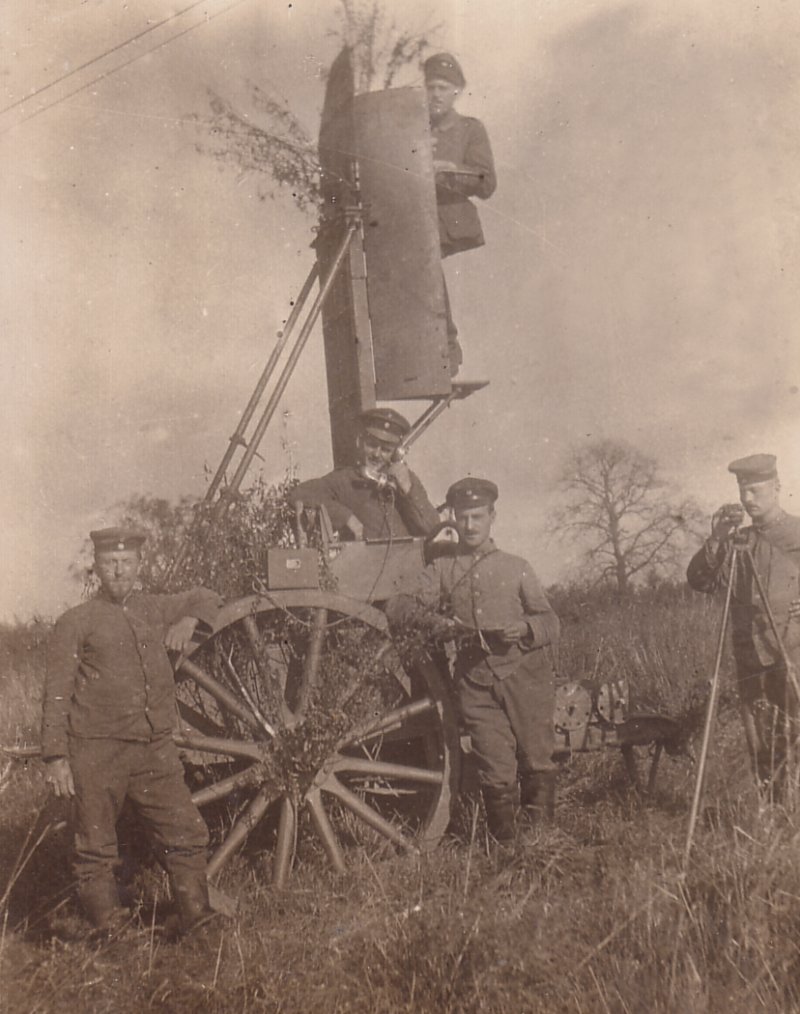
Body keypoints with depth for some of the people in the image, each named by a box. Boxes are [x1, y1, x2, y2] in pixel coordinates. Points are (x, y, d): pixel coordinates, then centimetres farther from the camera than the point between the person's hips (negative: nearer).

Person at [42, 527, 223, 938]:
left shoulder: (155, 609, 12)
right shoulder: (76, 622, 0)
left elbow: (205, 597, 31)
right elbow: (57, 694, -2)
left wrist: (188, 619, 9)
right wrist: (55, 757, -9)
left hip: (156, 750, 4)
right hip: (95, 752, -3)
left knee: (186, 835, 2)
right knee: (96, 850, 5)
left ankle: (198, 922, 16)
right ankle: (109, 934, 20)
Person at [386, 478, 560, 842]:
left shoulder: (516, 568, 14)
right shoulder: (442, 569, 14)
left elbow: (551, 624, 11)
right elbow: (396, 607, 4)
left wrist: (524, 627, -11)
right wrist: (433, 621, -14)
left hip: (525, 674, 0)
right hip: (475, 680, 0)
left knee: (537, 764, -1)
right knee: (497, 775, -5)